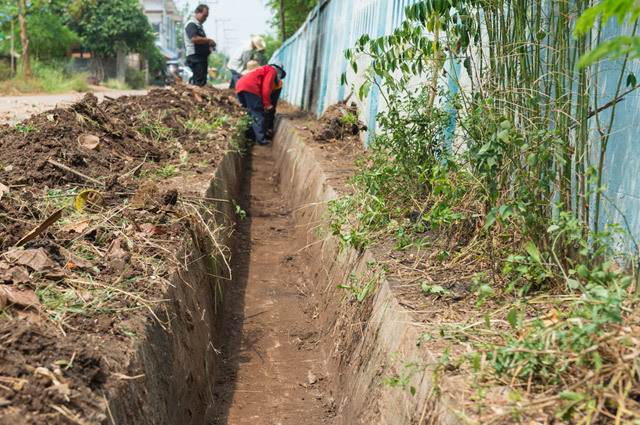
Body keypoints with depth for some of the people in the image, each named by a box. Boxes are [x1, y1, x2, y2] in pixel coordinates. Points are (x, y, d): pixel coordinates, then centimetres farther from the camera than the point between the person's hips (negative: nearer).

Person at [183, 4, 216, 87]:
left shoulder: (199, 25, 24)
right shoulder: (191, 24, -8)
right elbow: (194, 39, -24)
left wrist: (209, 46, 13)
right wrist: (209, 40, -15)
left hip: (201, 58, 10)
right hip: (195, 57, -10)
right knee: (200, 82, -16)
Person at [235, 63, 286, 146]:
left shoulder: (264, 69, 37)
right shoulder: (272, 70, 10)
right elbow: (266, 87, -5)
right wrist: (267, 104, -4)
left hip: (239, 86, 9)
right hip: (250, 87, -9)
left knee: (248, 114, 16)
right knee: (257, 114, -6)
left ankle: (250, 137, 16)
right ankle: (260, 139, -8)